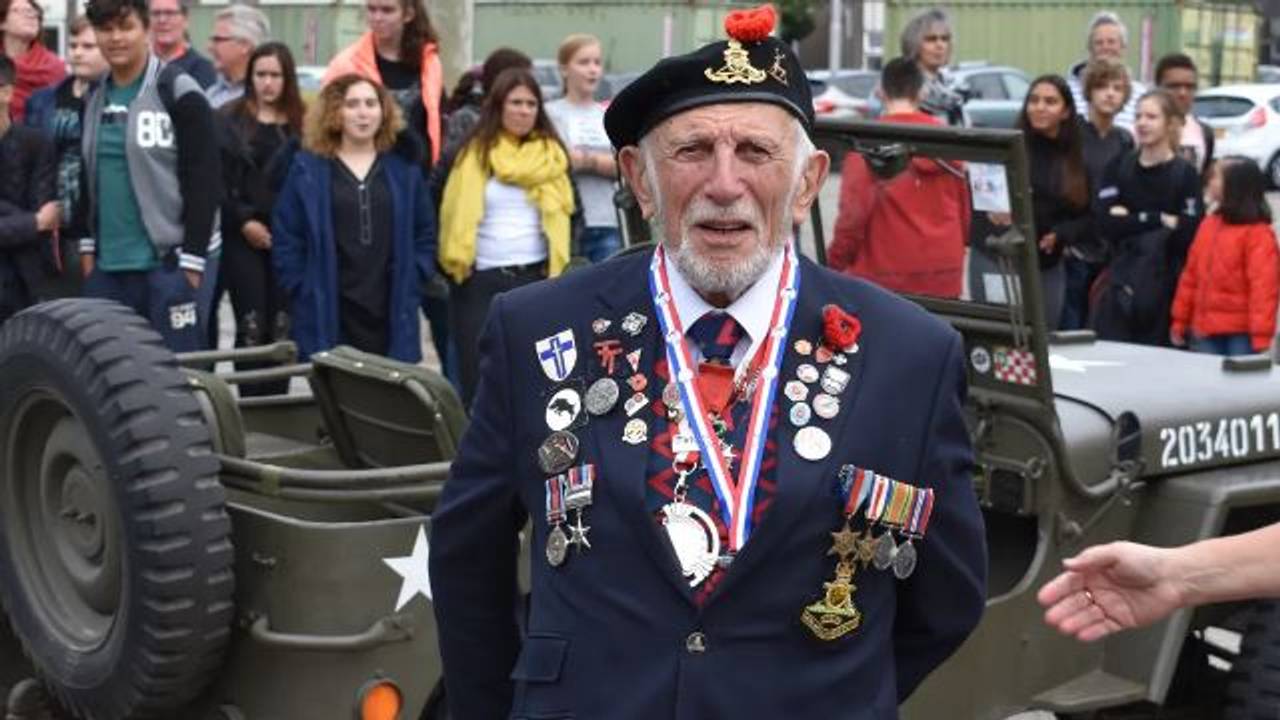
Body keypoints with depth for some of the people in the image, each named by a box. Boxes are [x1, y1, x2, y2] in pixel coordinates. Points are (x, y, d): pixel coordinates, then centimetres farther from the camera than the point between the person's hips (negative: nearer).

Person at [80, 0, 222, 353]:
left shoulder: (179, 93, -7)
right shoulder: (95, 98, 13)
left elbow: (204, 181, -11)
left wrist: (192, 259, -15)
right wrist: (88, 246, 13)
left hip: (170, 259, -6)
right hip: (108, 264, 7)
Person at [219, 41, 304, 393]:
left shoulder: (302, 124, 7)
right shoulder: (229, 120, 4)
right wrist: (243, 221, -9)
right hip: (243, 238, -1)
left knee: (282, 328, 3)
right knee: (251, 327, -4)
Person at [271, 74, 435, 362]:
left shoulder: (403, 168, 9)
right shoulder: (308, 169, 2)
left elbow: (425, 233, 14)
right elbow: (286, 238, 3)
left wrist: (412, 282, 4)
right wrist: (302, 291, -4)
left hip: (391, 316, 2)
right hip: (329, 315, -2)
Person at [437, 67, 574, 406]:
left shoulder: (551, 154, 7)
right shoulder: (476, 153, 3)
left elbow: (560, 213, 1)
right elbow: (457, 213, 0)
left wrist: (559, 268, -8)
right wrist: (456, 261, -10)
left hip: (535, 276, 1)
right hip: (481, 279, -1)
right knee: (478, 378, 2)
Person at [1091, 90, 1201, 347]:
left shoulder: (1185, 174, -2)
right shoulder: (1119, 168, 7)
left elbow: (1189, 232, -12)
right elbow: (1103, 222, -5)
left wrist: (1130, 222, -10)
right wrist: (1158, 220, -12)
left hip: (1164, 286, -3)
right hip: (1120, 284, 3)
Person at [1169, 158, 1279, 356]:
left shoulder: (1258, 233, -10)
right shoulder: (1208, 224, 12)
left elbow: (1263, 286, -15)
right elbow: (1191, 275, 14)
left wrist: (1261, 336, -20)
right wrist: (1180, 320, 14)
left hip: (1241, 334, -6)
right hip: (1204, 332, 7)